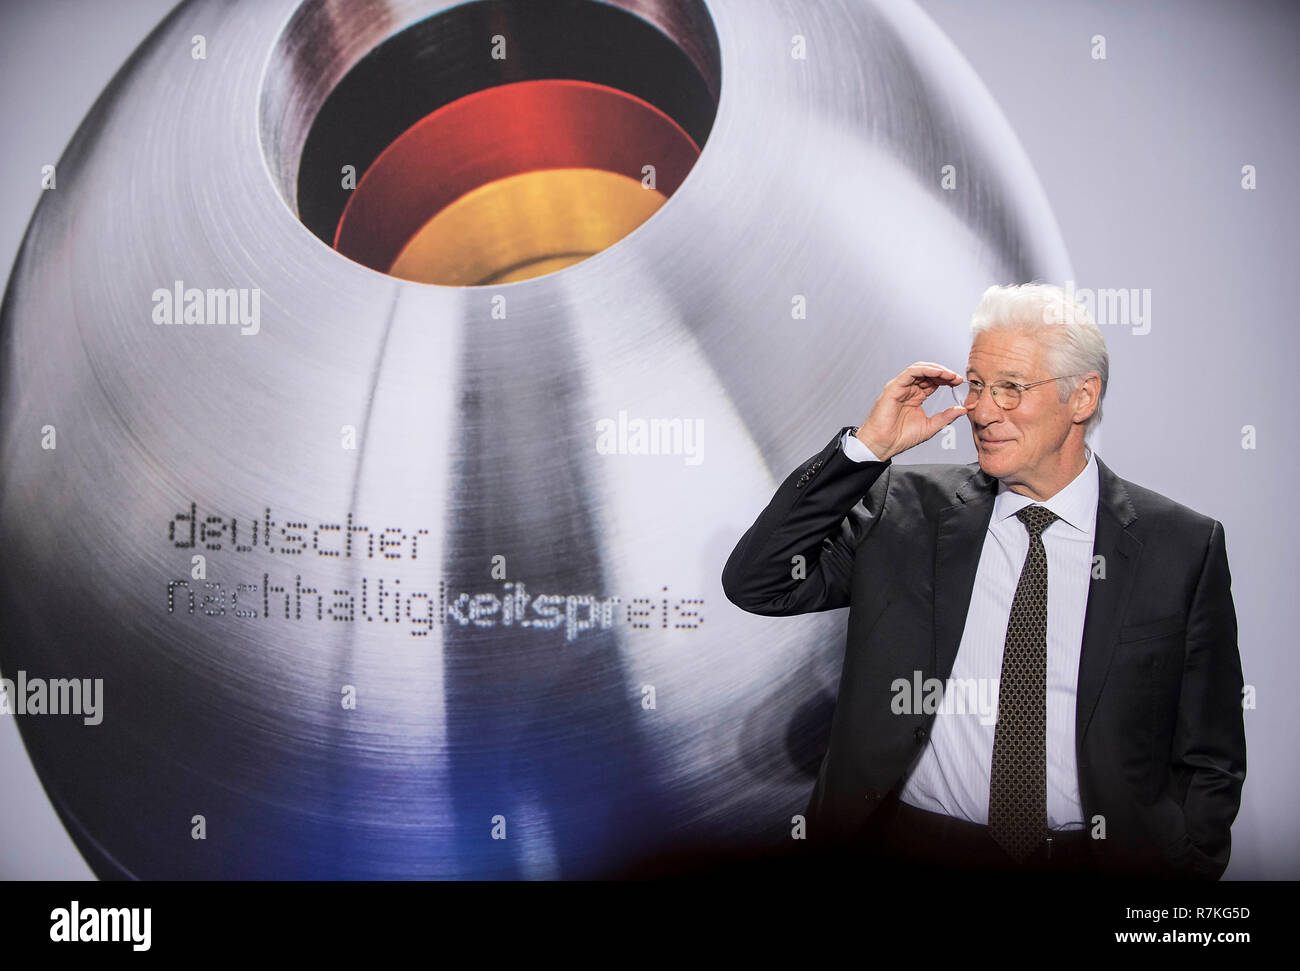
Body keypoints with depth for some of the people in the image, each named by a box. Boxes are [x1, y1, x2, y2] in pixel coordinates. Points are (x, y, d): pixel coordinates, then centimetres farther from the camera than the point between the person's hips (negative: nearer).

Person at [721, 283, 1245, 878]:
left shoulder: (1183, 547, 3)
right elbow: (754, 584, -1)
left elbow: (1209, 762, 7)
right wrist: (868, 446, -6)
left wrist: (1179, 867, -8)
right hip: (907, 848, 1)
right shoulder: (907, 507, 6)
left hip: (1096, 855, -1)